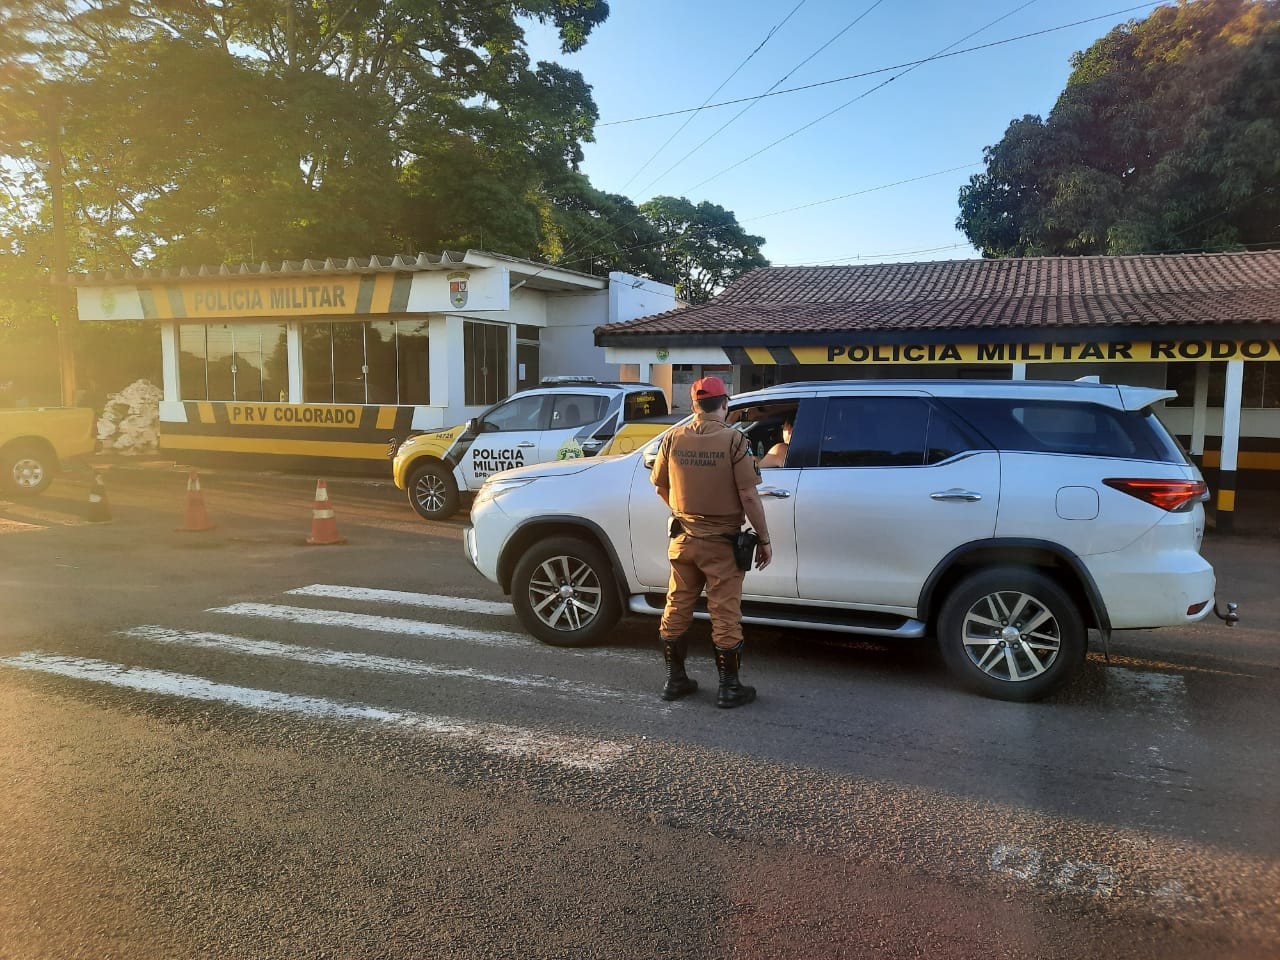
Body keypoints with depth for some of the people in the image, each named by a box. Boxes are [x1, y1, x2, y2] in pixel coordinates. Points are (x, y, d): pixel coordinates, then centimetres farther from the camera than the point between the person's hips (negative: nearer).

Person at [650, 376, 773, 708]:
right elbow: (748, 496, -15)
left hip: (683, 539, 4)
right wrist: (764, 539, -5)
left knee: (676, 609, 14)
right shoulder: (734, 441, -13)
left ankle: (675, 680, 24)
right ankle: (729, 687, 13)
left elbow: (660, 484, 10)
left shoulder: (673, 438, -2)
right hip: (720, 543, -4)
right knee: (725, 615, 5)